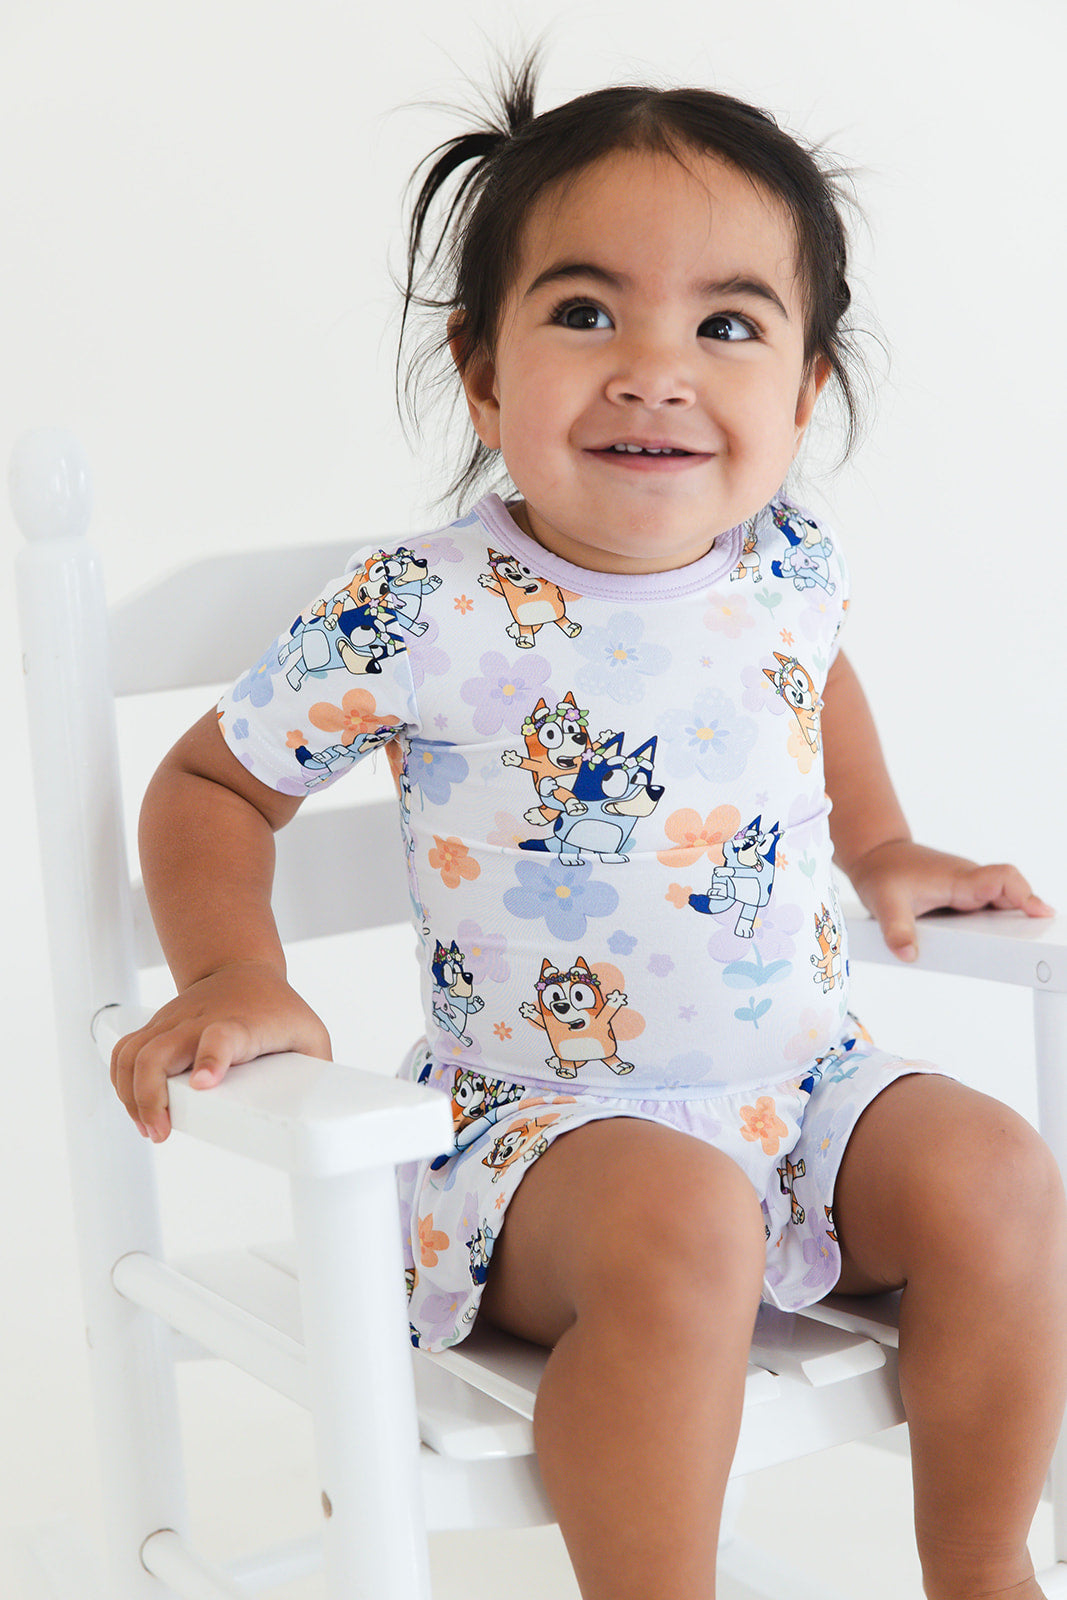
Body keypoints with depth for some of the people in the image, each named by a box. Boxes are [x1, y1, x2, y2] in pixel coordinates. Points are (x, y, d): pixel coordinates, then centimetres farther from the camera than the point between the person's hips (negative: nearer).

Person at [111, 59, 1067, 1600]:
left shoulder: (794, 564, -1)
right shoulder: (417, 617, -16)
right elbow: (211, 783, -2)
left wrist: (883, 850, 17)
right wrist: (235, 977, -18)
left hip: (801, 1079, 5)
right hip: (541, 1112, -5)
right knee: (678, 1235, -34)